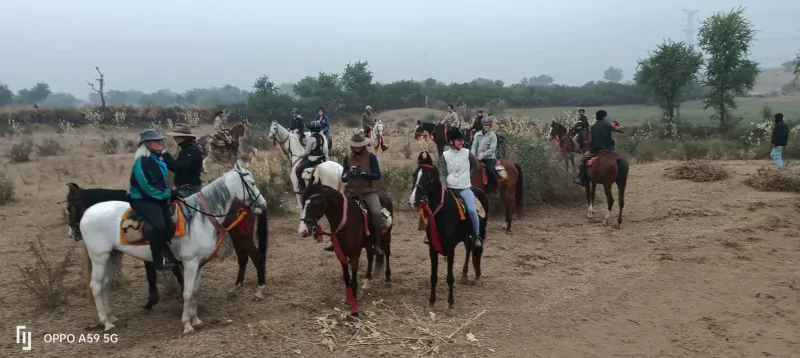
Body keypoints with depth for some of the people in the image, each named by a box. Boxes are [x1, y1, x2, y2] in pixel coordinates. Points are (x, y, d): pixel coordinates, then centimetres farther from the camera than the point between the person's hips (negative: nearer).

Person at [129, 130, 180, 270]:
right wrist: (167, 194, -18)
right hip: (142, 200, -10)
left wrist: (170, 192, 4)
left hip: (158, 198, 10)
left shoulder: (157, 160, 13)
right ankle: (159, 260, -19)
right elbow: (145, 187, -21)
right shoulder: (141, 162, -15)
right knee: (158, 224, -29)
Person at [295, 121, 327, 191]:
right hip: (320, 159, 9)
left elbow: (307, 152, -13)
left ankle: (303, 187, -4)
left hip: (312, 160, -9)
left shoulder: (311, 138, -17)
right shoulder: (322, 137, 5)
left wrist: (302, 156, 6)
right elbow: (325, 151, 8)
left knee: (298, 170, -4)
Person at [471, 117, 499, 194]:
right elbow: (474, 146, 4)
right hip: (478, 158, 5)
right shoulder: (477, 134, 8)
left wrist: (482, 155, -21)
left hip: (489, 158, -4)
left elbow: (492, 149, -12)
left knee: (490, 171, -25)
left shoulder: (493, 135, -4)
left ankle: (493, 188, -6)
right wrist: (473, 156, -12)